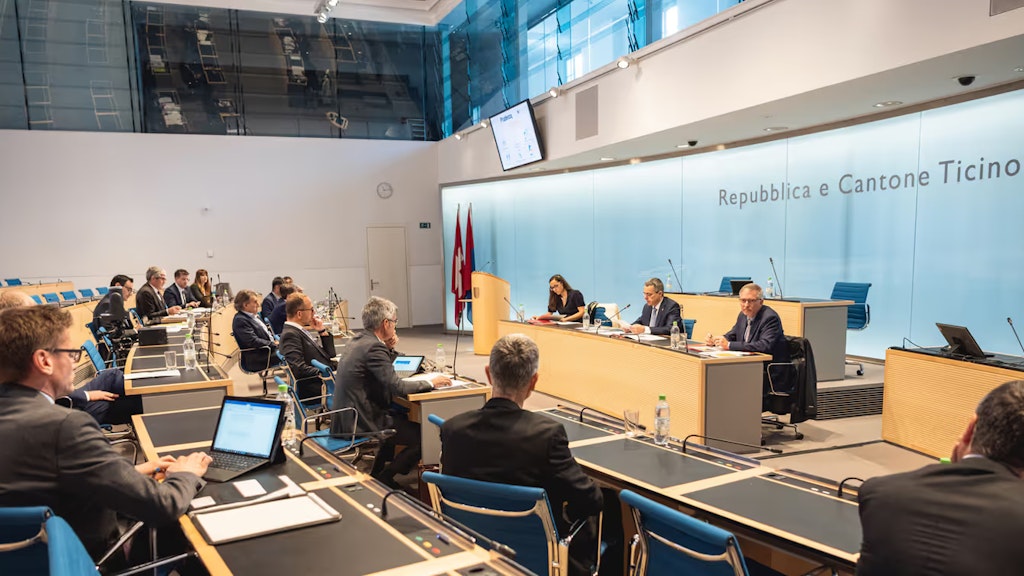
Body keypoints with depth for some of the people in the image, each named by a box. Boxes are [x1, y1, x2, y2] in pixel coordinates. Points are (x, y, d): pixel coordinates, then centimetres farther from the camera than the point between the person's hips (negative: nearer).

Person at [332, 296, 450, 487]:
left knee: (403, 420, 31)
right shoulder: (374, 347, -20)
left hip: (346, 417, 10)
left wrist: (390, 349, 7)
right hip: (362, 422, -10)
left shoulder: (357, 341, 10)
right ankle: (384, 479, 6)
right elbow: (397, 387, -24)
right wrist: (431, 383, -12)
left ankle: (377, 474, 34)